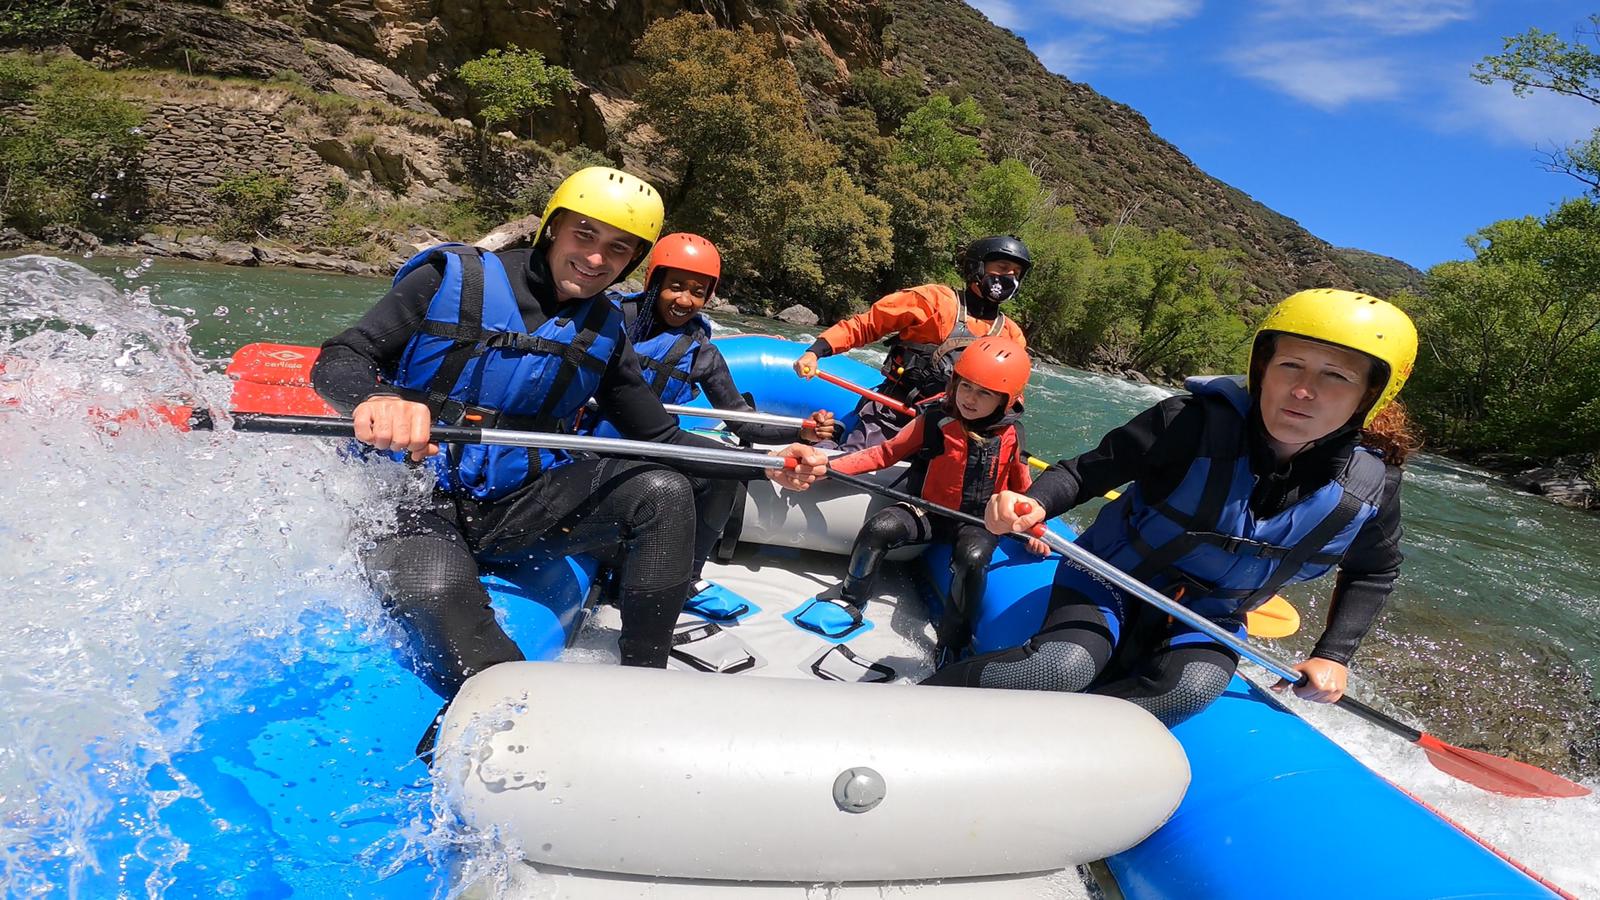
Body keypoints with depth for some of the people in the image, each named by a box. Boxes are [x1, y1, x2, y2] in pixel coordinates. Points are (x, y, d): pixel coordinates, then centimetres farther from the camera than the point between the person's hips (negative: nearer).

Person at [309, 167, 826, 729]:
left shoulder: (603, 334, 6)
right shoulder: (455, 279, -7)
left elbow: (659, 436, 8)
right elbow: (336, 360, -10)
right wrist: (374, 398, -36)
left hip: (522, 504, 4)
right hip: (420, 504, -4)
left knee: (663, 491, -17)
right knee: (432, 588, -38)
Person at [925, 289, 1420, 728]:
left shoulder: (1370, 487, -10)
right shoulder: (1193, 422, -23)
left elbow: (1373, 573, 11)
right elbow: (1086, 470, -15)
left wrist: (1333, 655, 2)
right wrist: (1035, 502, -36)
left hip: (1206, 621, 4)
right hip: (1113, 584, -3)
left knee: (1192, 686, -31)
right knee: (1064, 665, -31)